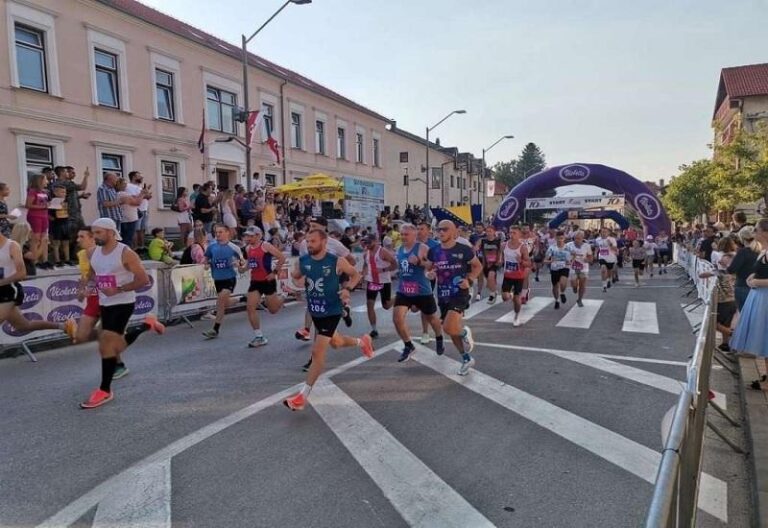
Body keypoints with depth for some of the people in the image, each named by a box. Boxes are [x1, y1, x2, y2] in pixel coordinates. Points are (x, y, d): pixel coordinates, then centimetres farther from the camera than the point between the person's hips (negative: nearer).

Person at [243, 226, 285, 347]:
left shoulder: (266, 246, -14)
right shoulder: (247, 249, 6)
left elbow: (282, 257, -14)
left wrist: (274, 272, -15)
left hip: (268, 281, -6)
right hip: (255, 282, 6)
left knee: (273, 310, 4)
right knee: (250, 307, -6)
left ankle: (282, 299, 40)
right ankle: (259, 337, 3)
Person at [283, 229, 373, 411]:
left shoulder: (337, 261, -17)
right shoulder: (302, 261, -6)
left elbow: (356, 275, -1)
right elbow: (295, 278, 11)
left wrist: (347, 288, -19)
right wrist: (294, 280, -14)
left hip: (332, 311, -6)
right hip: (315, 310, 6)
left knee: (317, 353, -9)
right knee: (336, 343, 25)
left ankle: (303, 396, 0)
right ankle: (362, 341, 56)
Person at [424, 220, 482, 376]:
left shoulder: (464, 250, -10)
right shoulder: (434, 251, 2)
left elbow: (478, 266, 4)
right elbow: (426, 269, 16)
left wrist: (470, 280, -11)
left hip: (459, 293, -5)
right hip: (443, 295, 5)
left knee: (449, 328, -23)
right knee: (452, 331, 13)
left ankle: (465, 332, 13)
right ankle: (467, 359, 34)